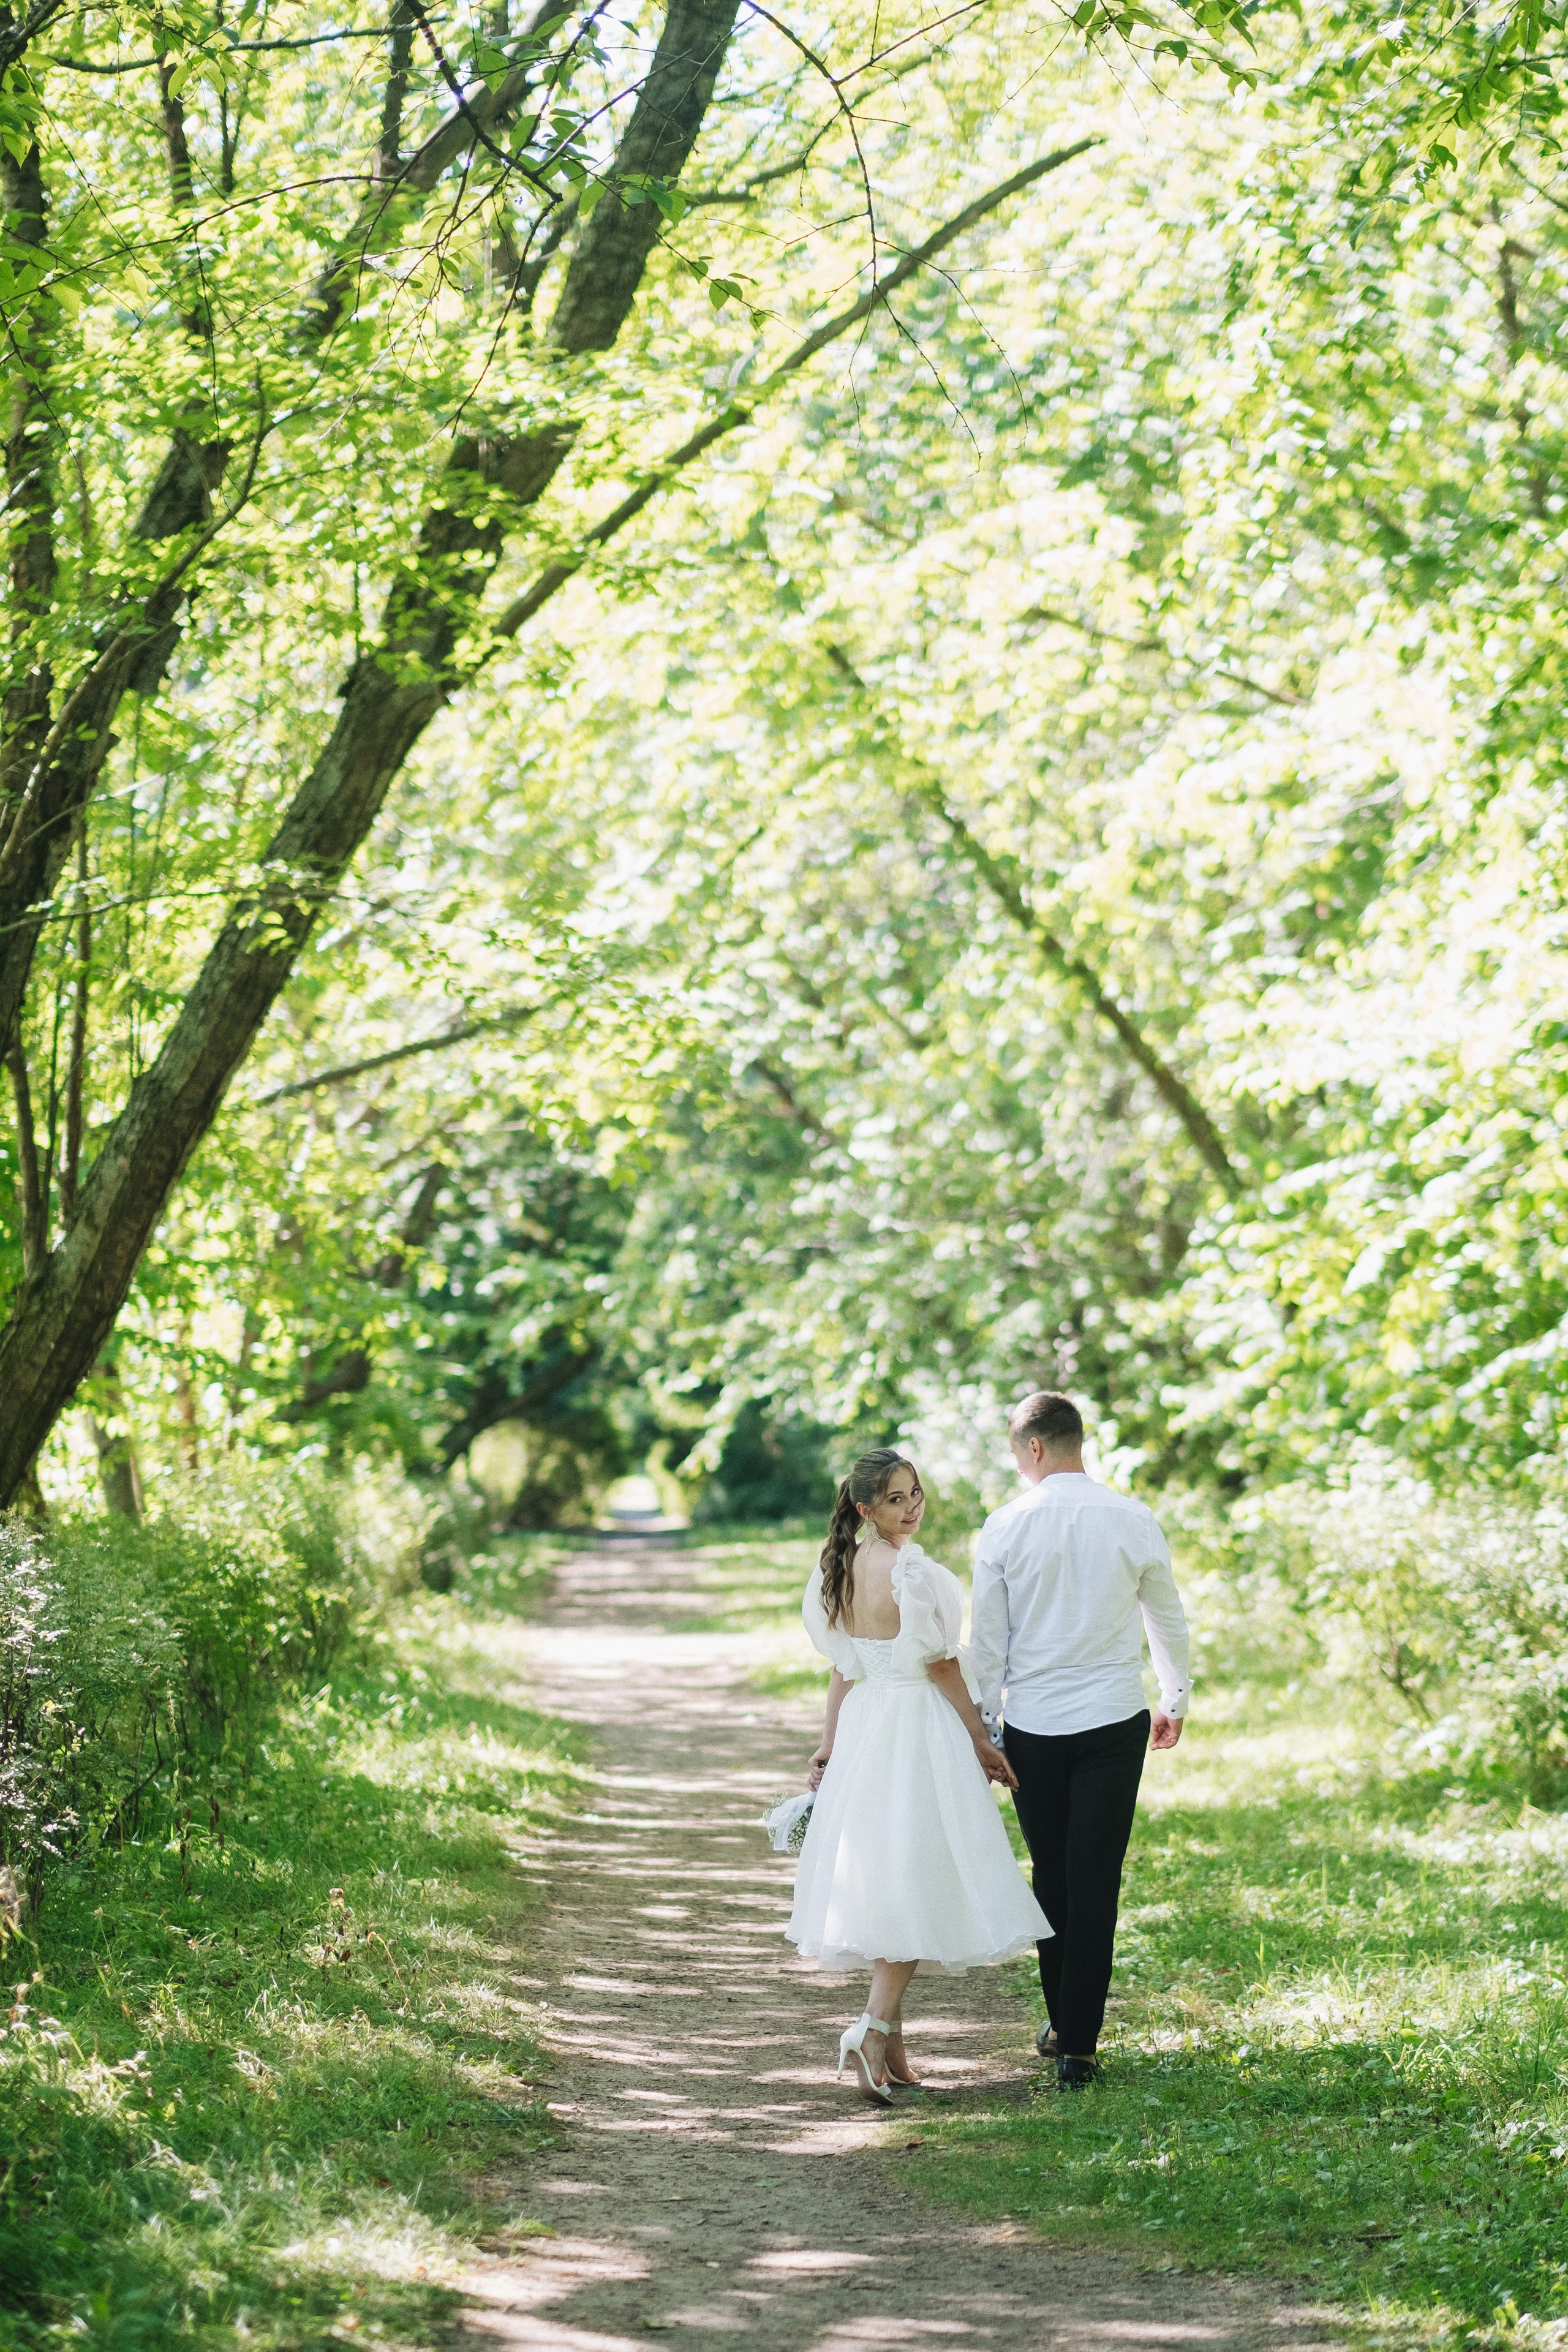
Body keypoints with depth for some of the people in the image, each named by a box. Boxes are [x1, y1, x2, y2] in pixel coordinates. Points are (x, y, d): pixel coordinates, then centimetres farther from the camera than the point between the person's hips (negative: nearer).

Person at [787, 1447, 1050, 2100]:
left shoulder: (842, 1567, 7)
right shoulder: (911, 1569, -16)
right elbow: (941, 1665, -13)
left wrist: (829, 1744, 16)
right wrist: (982, 1741, -6)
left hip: (863, 1726, 8)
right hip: (917, 1727, -8)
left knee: (878, 1872, 11)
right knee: (917, 1873, -5)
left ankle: (891, 2043, 15)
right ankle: (875, 2024, -17)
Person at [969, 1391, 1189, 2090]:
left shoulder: (1005, 1527, -5)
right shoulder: (1134, 1521, -1)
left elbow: (986, 1638, -1)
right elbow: (1168, 1621, 11)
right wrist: (1175, 1701, 27)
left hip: (1031, 1725, 0)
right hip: (1114, 1719, 0)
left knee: (1051, 1876, 14)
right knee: (1097, 1882, 0)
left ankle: (1061, 2026, 25)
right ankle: (1077, 2045, -3)